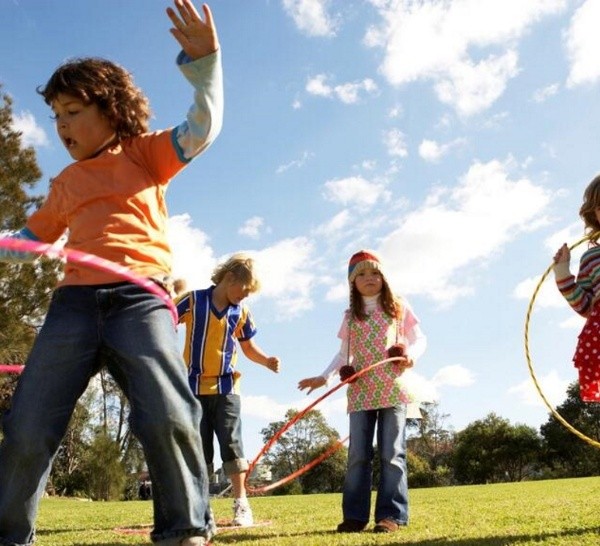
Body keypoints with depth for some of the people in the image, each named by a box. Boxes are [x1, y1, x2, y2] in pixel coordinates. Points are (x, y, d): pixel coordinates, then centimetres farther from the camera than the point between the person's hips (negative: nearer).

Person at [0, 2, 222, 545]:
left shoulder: (146, 153, 13)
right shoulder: (67, 183, 24)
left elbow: (201, 129, -2)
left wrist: (203, 62, -14)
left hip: (140, 298, -4)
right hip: (74, 301, 5)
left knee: (169, 417, -21)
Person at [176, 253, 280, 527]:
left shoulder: (241, 312, 3)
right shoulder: (193, 300, -5)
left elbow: (248, 347, 14)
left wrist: (266, 360, -4)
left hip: (226, 387, 1)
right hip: (194, 386, -1)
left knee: (231, 443, -6)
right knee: (199, 448, 5)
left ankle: (241, 504, 2)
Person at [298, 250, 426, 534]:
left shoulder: (398, 306, 8)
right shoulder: (351, 315, 14)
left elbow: (420, 339, 8)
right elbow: (344, 354, 16)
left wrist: (412, 355, -14)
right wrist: (324, 377, 3)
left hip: (392, 389, -2)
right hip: (360, 392, 2)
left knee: (392, 453, -3)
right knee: (358, 455, 1)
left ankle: (391, 514, 0)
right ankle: (355, 516, 6)